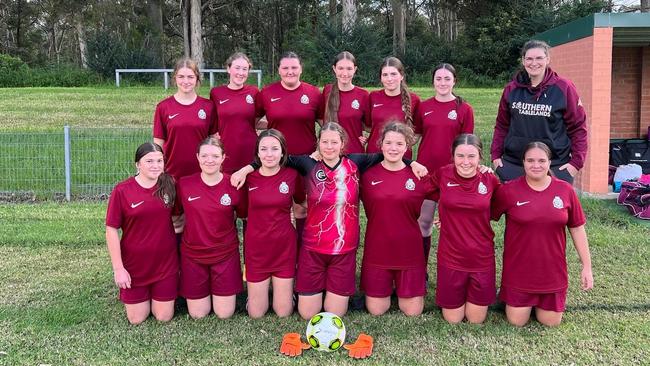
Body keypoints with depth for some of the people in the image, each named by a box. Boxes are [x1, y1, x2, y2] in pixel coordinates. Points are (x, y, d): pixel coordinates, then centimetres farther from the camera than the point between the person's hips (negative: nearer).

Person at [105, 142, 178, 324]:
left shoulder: (169, 186, -5)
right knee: (136, 319, 10)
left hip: (166, 263, 2)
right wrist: (118, 268, -10)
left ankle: (157, 295, 38)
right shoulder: (122, 190, -13)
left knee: (164, 317, 8)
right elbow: (111, 230, -9)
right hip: (134, 266, -1)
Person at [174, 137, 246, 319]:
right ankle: (205, 290, 37)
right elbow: (176, 214, 6)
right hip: (193, 255, 1)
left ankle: (218, 290, 34)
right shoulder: (184, 184, -8)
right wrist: (189, 224, -5)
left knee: (224, 313, 4)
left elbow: (243, 214, 6)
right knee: (197, 314, 7)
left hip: (225, 255, 0)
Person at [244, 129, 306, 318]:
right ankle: (254, 288, 38)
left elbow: (302, 204, 10)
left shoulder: (292, 176, -7)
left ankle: (284, 286, 36)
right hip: (256, 249, 0)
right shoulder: (249, 178, -6)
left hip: (284, 248, 0)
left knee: (284, 312, 7)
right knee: (256, 314, 9)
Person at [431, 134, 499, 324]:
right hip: (451, 258, 0)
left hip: (481, 258, 1)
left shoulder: (490, 180, -7)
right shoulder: (443, 174, -11)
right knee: (452, 319, 12)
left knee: (476, 319, 14)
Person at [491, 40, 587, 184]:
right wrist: (496, 155, 6)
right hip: (512, 165, 3)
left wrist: (576, 162, -6)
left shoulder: (564, 88, -2)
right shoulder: (511, 89, 7)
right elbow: (502, 125, 13)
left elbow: (578, 127, 0)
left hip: (555, 166, -2)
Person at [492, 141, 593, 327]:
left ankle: (542, 302, 41)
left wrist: (587, 266, 4)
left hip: (552, 271, 2)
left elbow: (577, 229, 3)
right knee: (517, 322, 5)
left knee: (551, 322, 10)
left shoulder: (565, 190, -4)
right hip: (518, 271, -1)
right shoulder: (509, 190, -10)